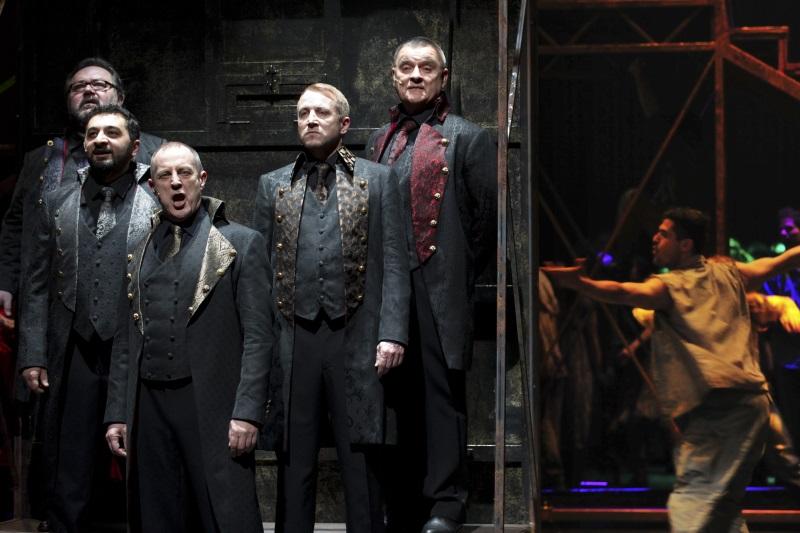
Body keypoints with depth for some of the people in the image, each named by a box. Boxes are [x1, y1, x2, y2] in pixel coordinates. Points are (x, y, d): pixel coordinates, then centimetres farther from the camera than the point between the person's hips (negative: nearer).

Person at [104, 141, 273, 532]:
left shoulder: (241, 243, 3)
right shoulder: (140, 254, 17)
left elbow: (257, 336, -4)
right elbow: (125, 342, 18)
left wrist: (247, 412, -12)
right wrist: (117, 414, 11)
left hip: (212, 406, -4)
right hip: (149, 407, 5)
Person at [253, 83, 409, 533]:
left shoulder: (378, 180, 8)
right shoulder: (273, 185, 13)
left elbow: (394, 264, 2)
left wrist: (392, 333, -8)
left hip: (357, 339, -2)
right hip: (292, 339, 2)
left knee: (360, 461, 3)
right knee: (294, 460, 7)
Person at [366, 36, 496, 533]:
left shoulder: (467, 137, 1)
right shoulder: (380, 139, 17)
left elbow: (489, 212, -2)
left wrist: (463, 271, -1)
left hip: (440, 291, -5)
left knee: (442, 394, -2)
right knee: (399, 396, 9)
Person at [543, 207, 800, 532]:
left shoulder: (669, 286, 2)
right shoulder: (727, 273, 19)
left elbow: (623, 293, -17)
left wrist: (577, 283, -31)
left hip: (713, 407, -6)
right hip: (753, 400, 6)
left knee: (691, 501, -14)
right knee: (723, 505, 13)